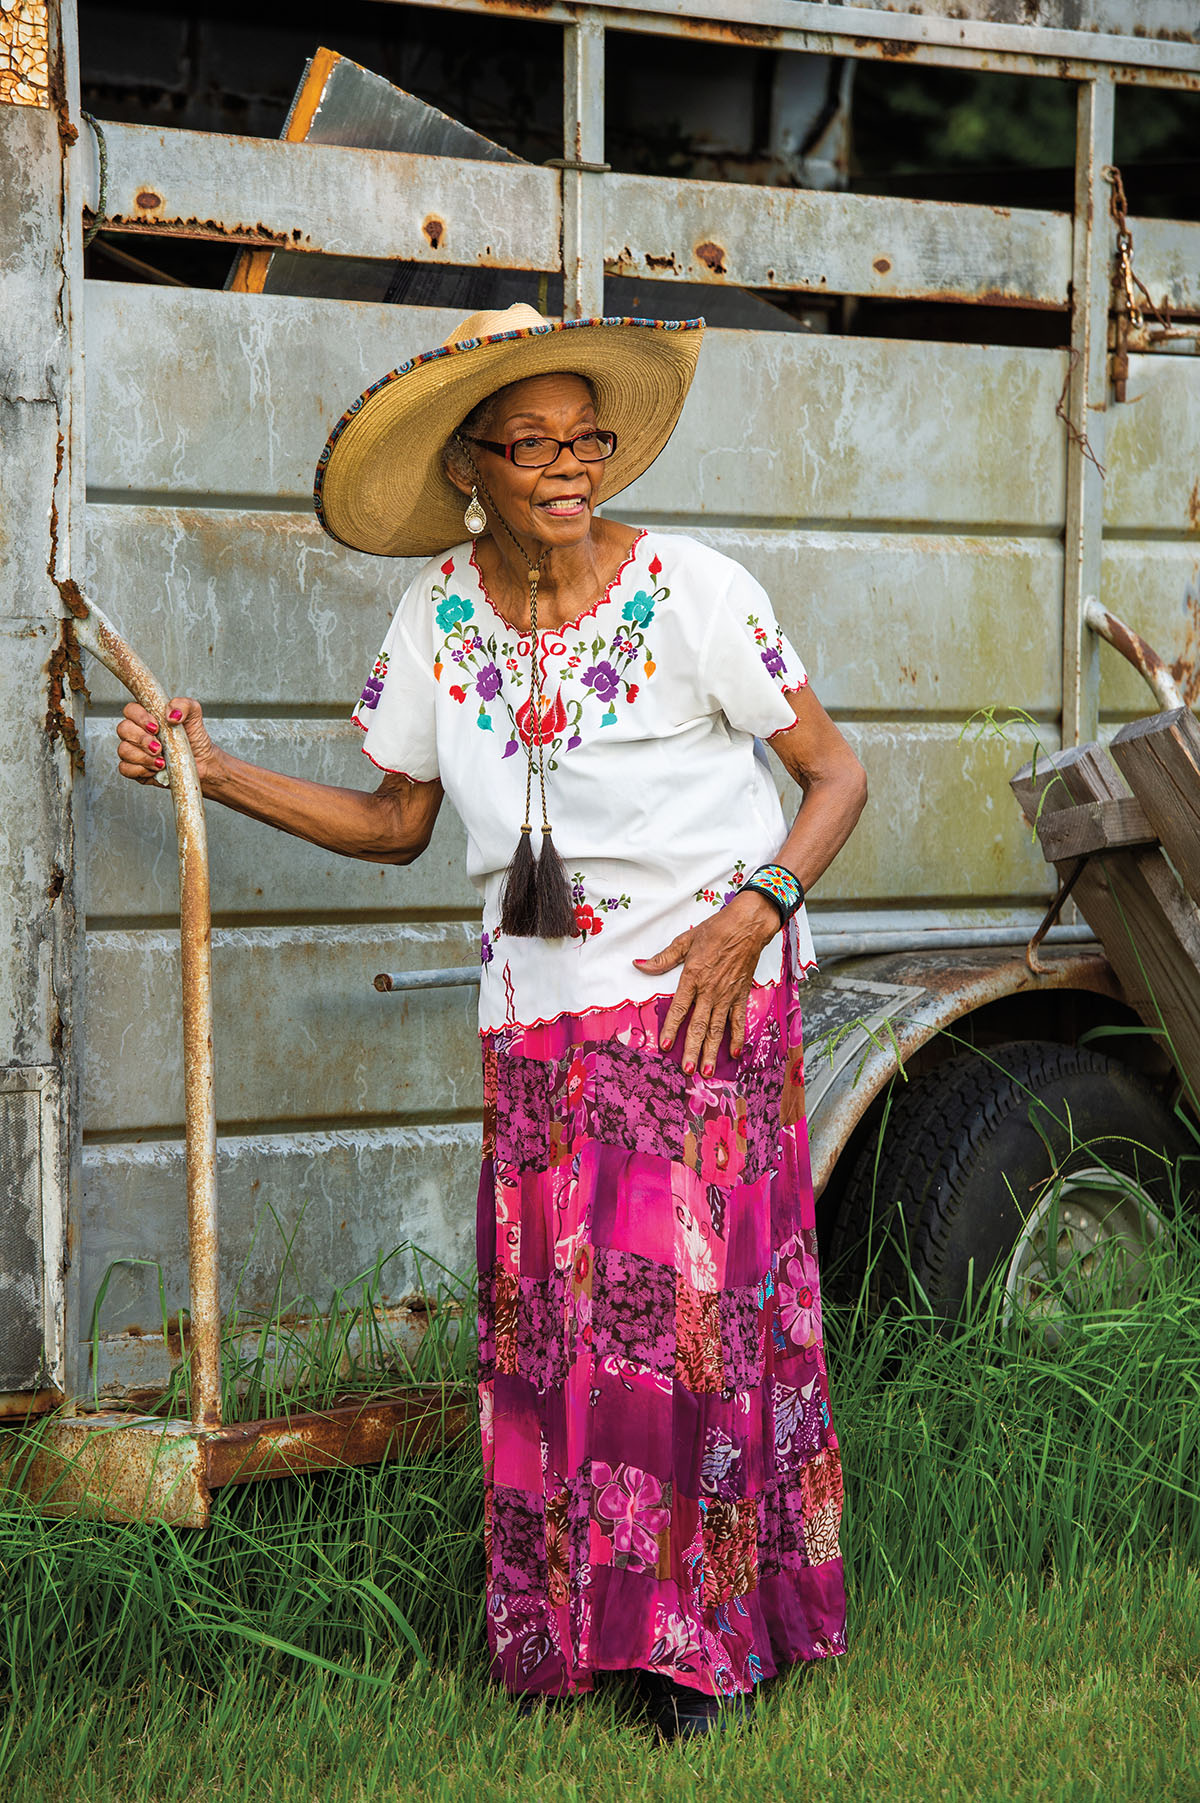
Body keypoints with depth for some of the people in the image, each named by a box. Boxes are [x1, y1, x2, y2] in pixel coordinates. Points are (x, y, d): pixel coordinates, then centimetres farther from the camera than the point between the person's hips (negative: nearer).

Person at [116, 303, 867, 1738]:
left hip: (702, 989, -3)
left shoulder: (691, 593, -9)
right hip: (538, 1011, 4)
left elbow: (837, 775, -3)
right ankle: (575, 1620, 14)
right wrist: (211, 771, 4)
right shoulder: (440, 614, 3)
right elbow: (395, 822, 12)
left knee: (688, 1291, -6)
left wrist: (751, 914, -18)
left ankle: (712, 1628, 9)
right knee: (544, 1298, 0)